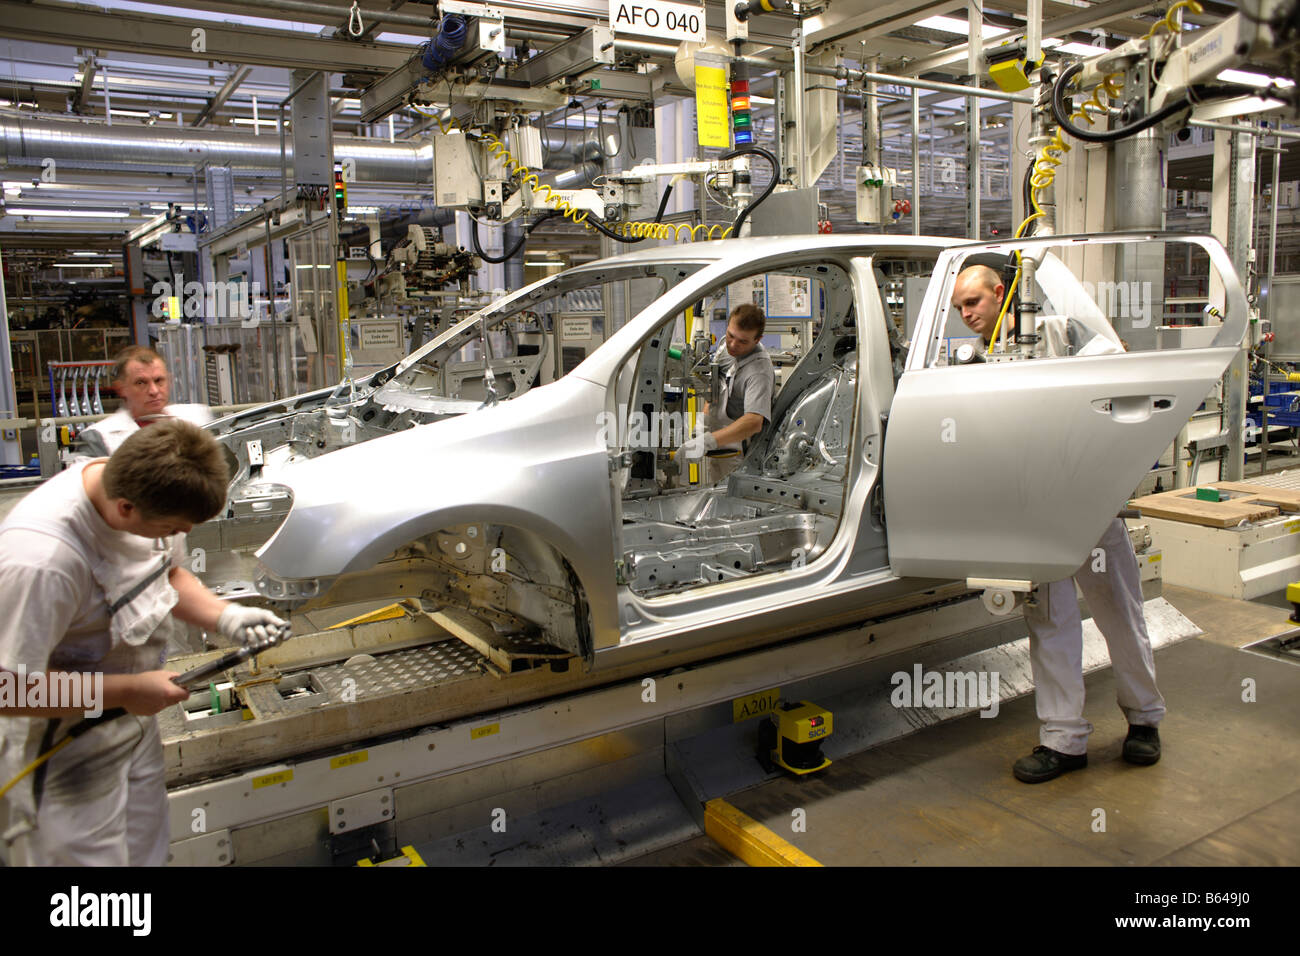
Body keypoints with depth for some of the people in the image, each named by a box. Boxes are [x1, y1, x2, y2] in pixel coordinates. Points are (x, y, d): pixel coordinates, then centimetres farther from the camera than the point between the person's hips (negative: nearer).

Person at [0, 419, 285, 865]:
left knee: (146, 850, 20)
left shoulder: (149, 491, -12)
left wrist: (225, 617, -9)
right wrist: (127, 690, -23)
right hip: (62, 749, -7)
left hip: (133, 724, 8)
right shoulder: (41, 560, -36)